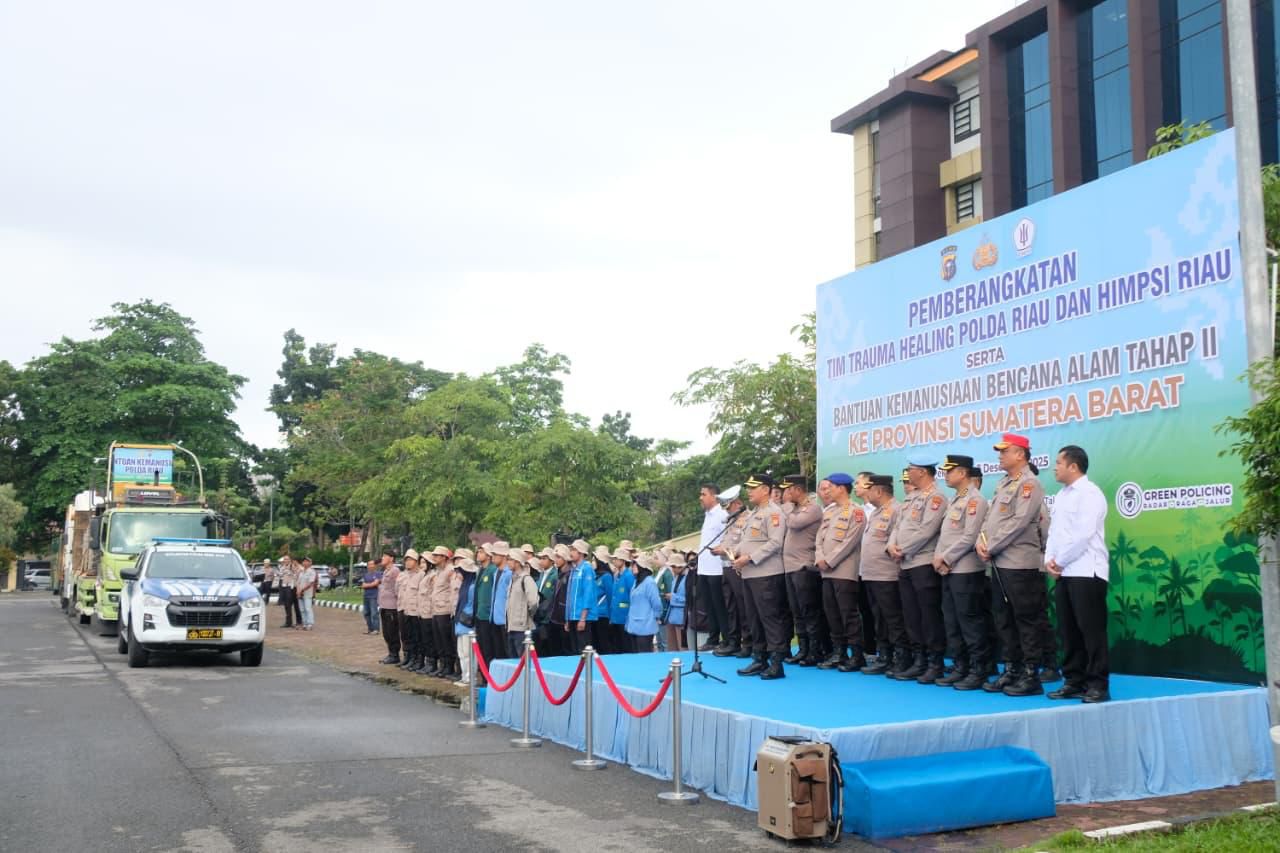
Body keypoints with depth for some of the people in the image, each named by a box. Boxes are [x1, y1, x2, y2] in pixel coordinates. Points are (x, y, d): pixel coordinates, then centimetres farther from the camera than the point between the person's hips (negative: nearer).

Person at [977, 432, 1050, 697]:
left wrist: (992, 547, -13)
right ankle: (1011, 672, 20)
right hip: (1000, 564, 9)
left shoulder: (1028, 483, -10)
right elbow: (990, 517, 18)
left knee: (1026, 620, -3)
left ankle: (1031, 676, 2)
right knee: (1004, 620, 13)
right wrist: (981, 541, -1)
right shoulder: (1003, 484, 18)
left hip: (1020, 564, -9)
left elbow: (1018, 523, -18)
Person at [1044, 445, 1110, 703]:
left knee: (1090, 629, -6)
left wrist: (1059, 561, -9)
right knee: (1068, 630, 9)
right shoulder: (1061, 496, 18)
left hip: (1086, 572, -8)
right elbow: (1054, 531, 17)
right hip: (1065, 573, 8)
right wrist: (1049, 559, 1)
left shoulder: (1089, 493, -9)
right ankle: (1074, 681, 15)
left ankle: (1098, 684, 0)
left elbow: (1083, 535, -16)